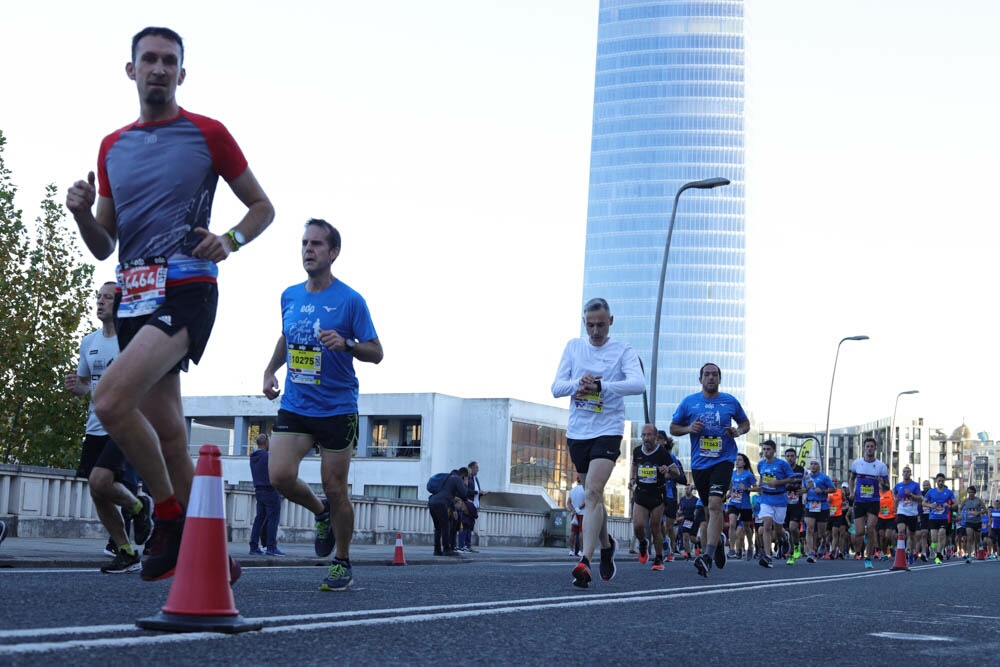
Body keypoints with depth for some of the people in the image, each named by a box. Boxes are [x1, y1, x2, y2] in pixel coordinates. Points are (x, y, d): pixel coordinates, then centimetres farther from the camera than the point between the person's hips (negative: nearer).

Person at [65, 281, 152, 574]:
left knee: (99, 481, -23)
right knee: (98, 493, 6)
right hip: (96, 426, 7)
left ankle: (138, 506, 8)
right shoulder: (89, 342, 11)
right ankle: (127, 554, 19)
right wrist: (74, 387, -1)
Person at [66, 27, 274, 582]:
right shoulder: (111, 147, 17)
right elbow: (103, 246, 19)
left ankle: (169, 515, -6)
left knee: (111, 399, -24)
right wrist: (82, 213, -2)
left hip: (185, 290, -6)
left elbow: (262, 206, 8)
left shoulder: (207, 134, 3)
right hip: (134, 299, 6)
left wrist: (230, 240, -11)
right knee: (167, 433, 5)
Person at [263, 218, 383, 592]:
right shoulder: (289, 297, 8)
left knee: (334, 488, 0)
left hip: (337, 409, -4)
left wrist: (346, 344, -24)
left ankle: (342, 564, 19)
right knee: (280, 476, -13)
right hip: (294, 406, 4)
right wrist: (270, 370, 12)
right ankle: (321, 513, 19)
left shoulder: (350, 301, -7)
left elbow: (376, 353, -6)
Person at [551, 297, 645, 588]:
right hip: (577, 431, 4)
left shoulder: (623, 351, -2)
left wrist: (600, 385, -30)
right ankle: (606, 545, 37)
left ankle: (585, 561, -25)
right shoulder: (574, 347, 9)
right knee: (592, 495, 14)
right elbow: (556, 388, 3)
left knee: (593, 492, -19)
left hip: (608, 430, -4)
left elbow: (638, 384, -19)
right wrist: (577, 384, -18)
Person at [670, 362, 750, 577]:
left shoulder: (730, 402, 4)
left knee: (714, 505, -20)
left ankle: (708, 556, -26)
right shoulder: (689, 402, 4)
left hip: (723, 460, -3)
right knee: (709, 508, 13)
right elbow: (673, 428, 10)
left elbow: (745, 423, 19)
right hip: (699, 463, 3)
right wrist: (688, 428, -10)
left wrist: (738, 431, -4)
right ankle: (717, 542, 42)